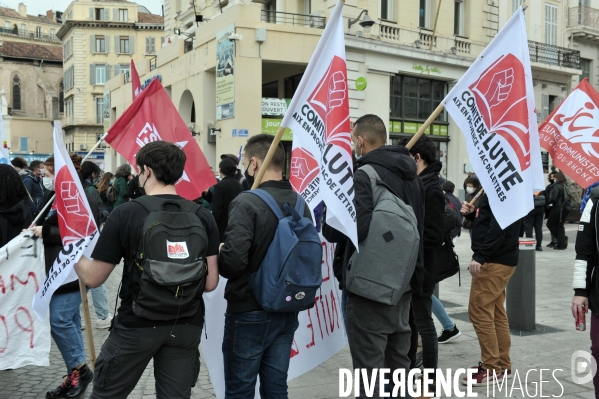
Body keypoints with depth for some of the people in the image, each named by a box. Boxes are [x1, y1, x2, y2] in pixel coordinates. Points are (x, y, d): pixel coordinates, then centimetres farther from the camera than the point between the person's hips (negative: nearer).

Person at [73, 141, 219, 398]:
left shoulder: (125, 214, -12)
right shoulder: (203, 216, -5)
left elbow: (93, 278, -6)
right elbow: (210, 283, -5)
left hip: (137, 325, -2)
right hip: (186, 325, 3)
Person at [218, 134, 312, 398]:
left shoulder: (247, 202, -18)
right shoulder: (301, 204, 3)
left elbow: (233, 260, -27)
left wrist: (215, 258, -6)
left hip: (250, 312, -6)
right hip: (287, 311, 6)